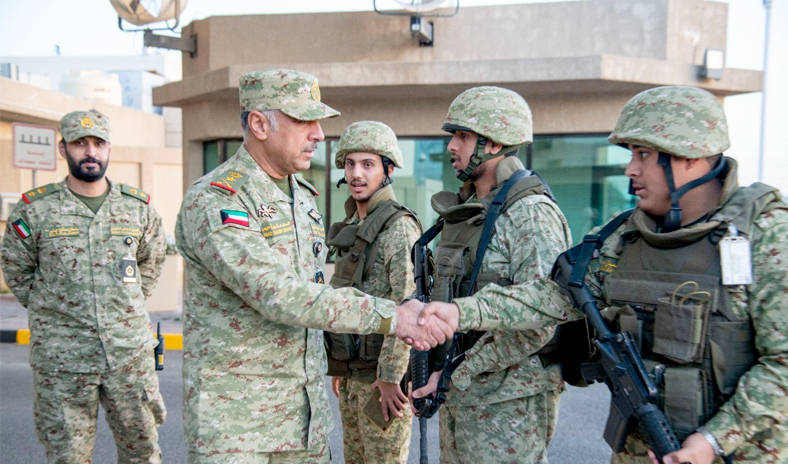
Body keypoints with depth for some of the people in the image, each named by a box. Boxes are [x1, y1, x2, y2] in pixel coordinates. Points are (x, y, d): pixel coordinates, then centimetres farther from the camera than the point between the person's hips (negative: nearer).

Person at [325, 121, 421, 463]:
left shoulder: (400, 228, -16)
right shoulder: (350, 228, 12)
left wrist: (390, 378, -22)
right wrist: (337, 366, 18)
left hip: (384, 374, -8)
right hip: (352, 374, 9)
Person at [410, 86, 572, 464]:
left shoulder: (531, 214, -17)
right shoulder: (464, 212, 10)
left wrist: (465, 369, -17)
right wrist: (440, 370, 11)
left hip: (509, 402, -8)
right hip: (459, 396, 8)